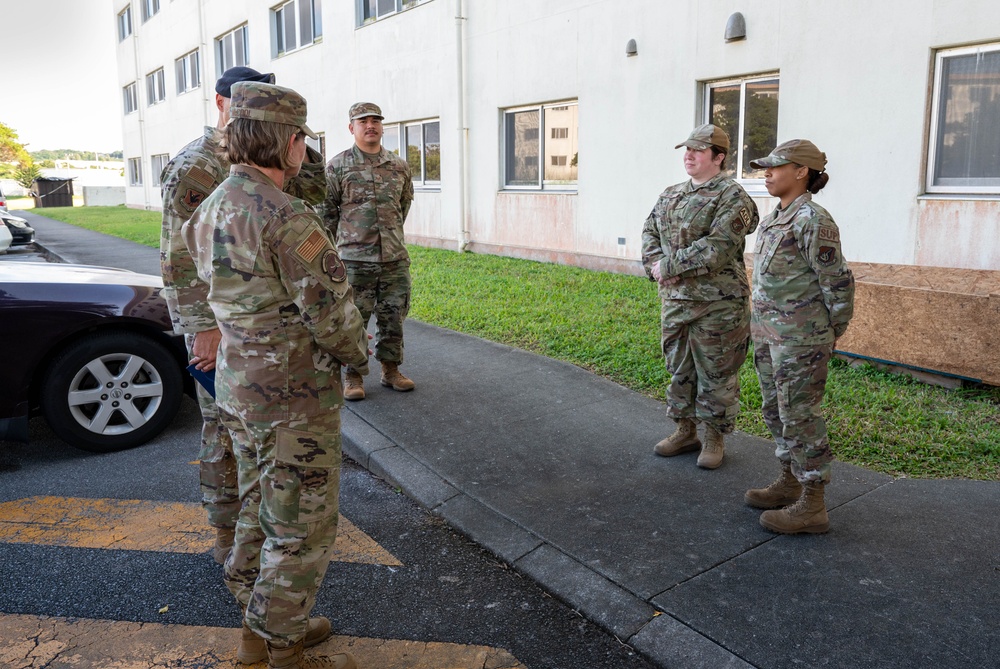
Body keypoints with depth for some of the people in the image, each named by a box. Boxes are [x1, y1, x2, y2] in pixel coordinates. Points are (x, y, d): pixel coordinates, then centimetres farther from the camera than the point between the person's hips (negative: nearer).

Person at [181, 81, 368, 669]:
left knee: (263, 511, 22)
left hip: (241, 387, 9)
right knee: (302, 529, 6)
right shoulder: (287, 217, -23)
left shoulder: (214, 208, 6)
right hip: (294, 399, -9)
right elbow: (332, 309, -22)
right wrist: (359, 352, -1)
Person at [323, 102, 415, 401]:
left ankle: (390, 370, 24)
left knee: (392, 318, 10)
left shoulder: (399, 166, 8)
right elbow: (327, 211, 2)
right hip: (355, 260, -3)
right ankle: (353, 376, 15)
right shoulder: (337, 166, -2)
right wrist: (343, 240, 5)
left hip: (395, 258, 3)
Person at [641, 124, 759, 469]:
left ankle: (715, 437, 19)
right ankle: (685, 431, 32)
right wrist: (654, 265, -7)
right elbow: (650, 232, 13)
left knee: (716, 375, 4)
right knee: (679, 369, 16)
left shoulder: (733, 197, -11)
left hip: (717, 304, -7)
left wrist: (668, 266, -17)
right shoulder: (670, 195, 13)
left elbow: (716, 249, -21)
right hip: (674, 299, 7)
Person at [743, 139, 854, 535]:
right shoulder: (776, 218, 12)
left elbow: (838, 281, -14)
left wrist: (833, 332, -4)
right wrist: (762, 329, 17)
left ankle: (812, 506, 10)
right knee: (776, 411, 17)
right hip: (770, 334, 9)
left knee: (800, 416, -2)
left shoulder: (812, 221, -17)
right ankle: (790, 483, 33)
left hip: (800, 339, -9)